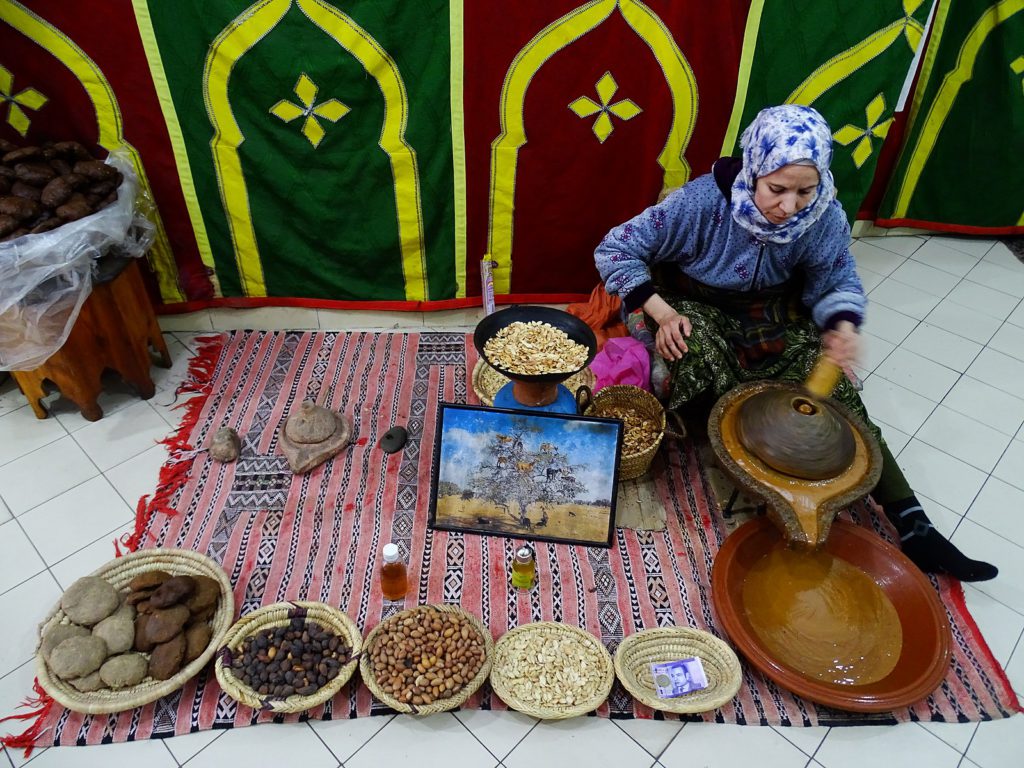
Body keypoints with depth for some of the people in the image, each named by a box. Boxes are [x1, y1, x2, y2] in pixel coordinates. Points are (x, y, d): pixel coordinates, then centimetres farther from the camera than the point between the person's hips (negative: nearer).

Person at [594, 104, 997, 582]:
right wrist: (661, 312, -31)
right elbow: (615, 250, -21)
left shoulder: (824, 216, -17)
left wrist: (843, 325, -23)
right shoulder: (704, 201, -27)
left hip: (771, 311, 3)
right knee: (701, 358, -38)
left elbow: (837, 283, 0)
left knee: (838, 395, -14)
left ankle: (913, 528, -10)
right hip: (695, 307, -2)